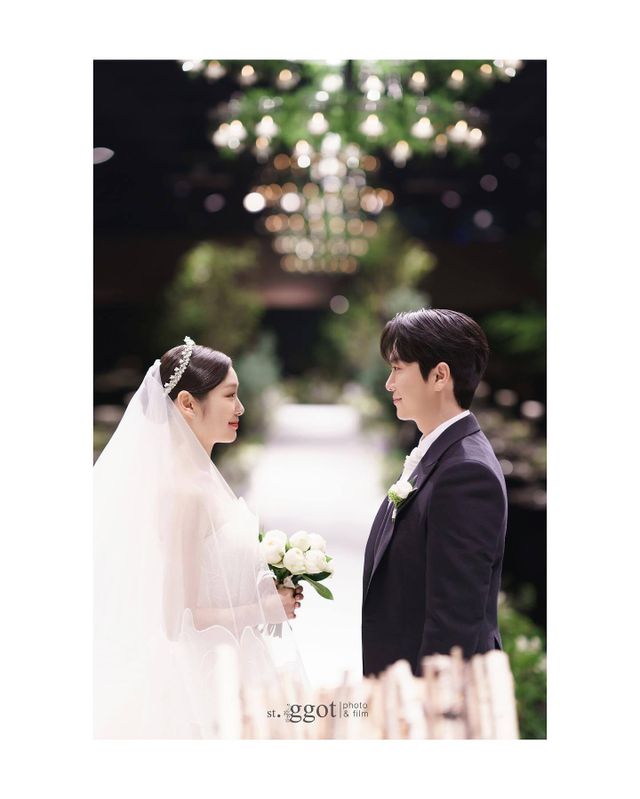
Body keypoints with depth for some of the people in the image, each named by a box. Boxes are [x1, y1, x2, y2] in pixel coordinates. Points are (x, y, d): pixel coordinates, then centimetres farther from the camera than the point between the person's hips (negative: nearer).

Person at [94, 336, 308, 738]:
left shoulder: (201, 480, 9)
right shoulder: (185, 491, -19)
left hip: (230, 672, 9)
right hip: (205, 687, -9)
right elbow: (178, 619, -22)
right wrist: (265, 610, -12)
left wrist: (271, 593, 6)